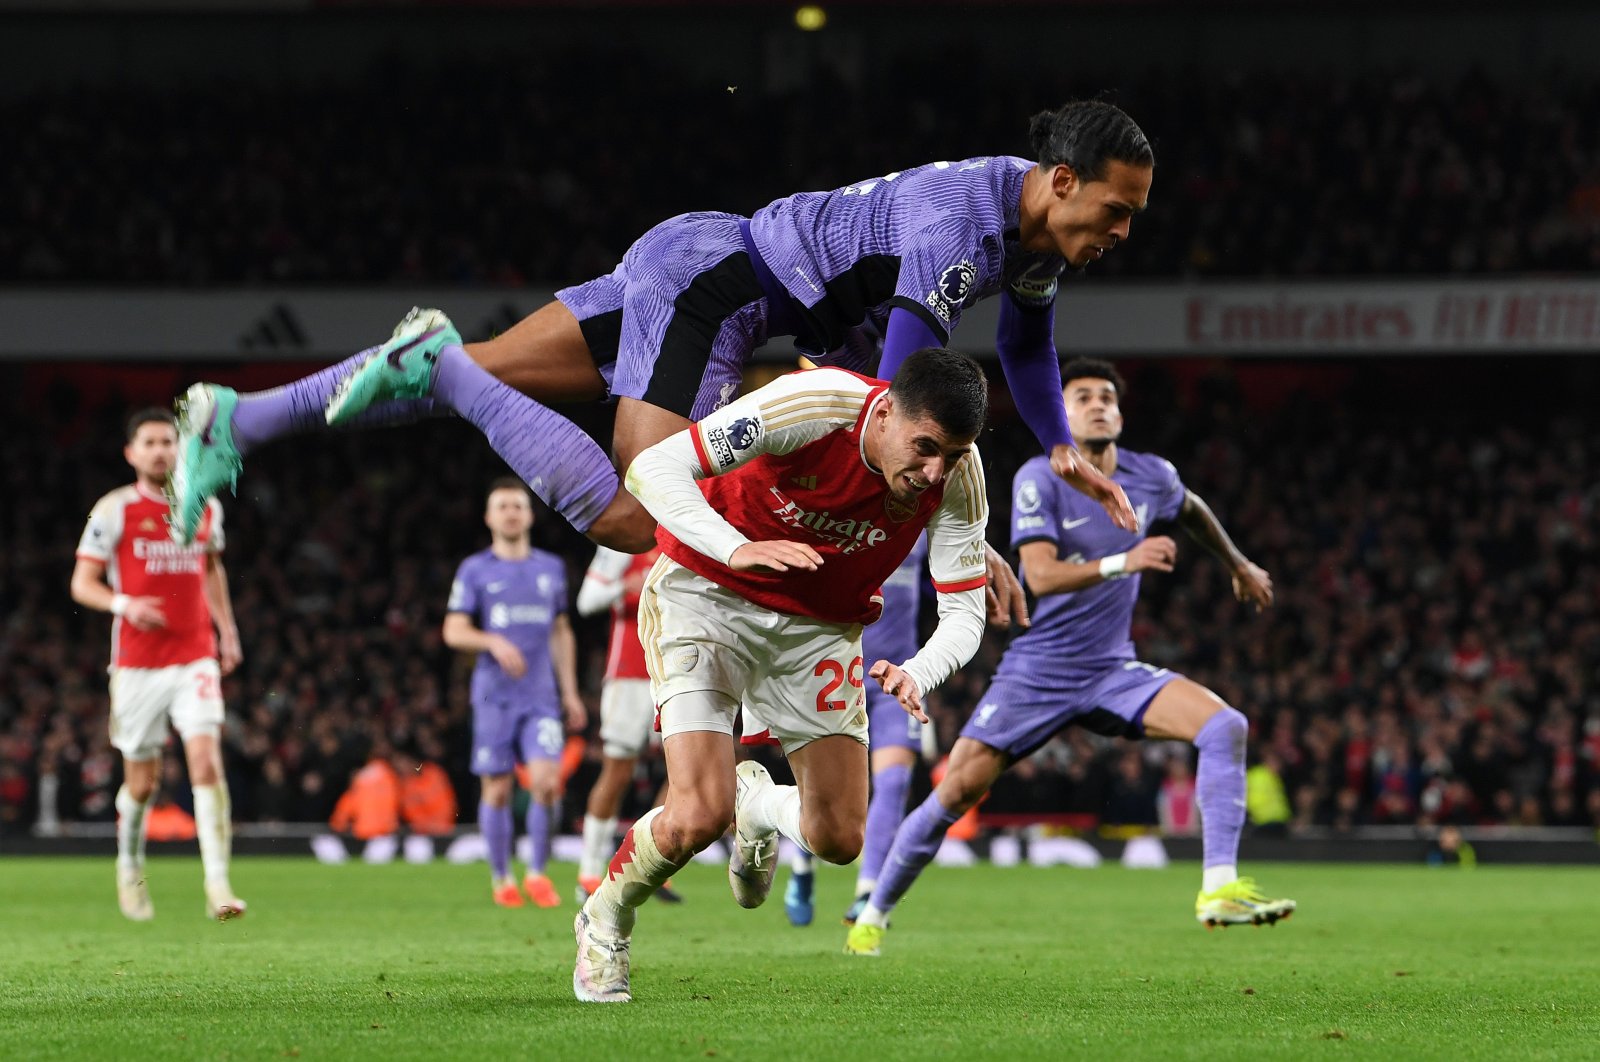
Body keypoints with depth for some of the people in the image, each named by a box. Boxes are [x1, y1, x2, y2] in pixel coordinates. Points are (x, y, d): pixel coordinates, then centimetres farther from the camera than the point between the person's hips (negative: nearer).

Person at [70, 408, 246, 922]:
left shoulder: (206, 507, 9)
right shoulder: (114, 509, -2)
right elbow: (82, 583, -2)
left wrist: (227, 630, 20)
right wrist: (124, 604, -21)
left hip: (196, 658, 2)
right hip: (137, 662, -2)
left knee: (207, 761, -16)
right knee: (141, 782, 5)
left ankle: (218, 884, -20)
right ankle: (130, 869, 33)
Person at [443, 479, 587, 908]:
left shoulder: (551, 568, 12)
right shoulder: (474, 570, 3)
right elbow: (453, 631, -2)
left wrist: (570, 692, 15)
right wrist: (493, 642, -21)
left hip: (541, 696, 2)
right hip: (494, 695, -2)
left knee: (546, 782, -13)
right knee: (497, 790, 0)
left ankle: (537, 873, 0)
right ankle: (501, 879, 13)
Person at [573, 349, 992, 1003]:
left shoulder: (957, 475, -19)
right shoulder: (812, 405, -31)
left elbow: (964, 614, -13)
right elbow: (651, 469, -31)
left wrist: (916, 674, -35)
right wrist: (737, 549, -46)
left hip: (821, 625, 4)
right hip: (706, 594, -4)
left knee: (839, 840, -1)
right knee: (700, 816, -20)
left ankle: (757, 802, 35)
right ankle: (605, 921, 11)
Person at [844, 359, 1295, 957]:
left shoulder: (1152, 478, 2)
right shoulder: (1039, 480, -13)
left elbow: (1192, 510, 27)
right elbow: (1040, 575, -26)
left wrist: (1238, 565, 38)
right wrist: (1120, 562, -37)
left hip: (1112, 671, 4)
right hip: (1037, 672, -4)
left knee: (1224, 726, -19)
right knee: (956, 792, -10)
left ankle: (1219, 890, -21)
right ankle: (873, 916, 10)